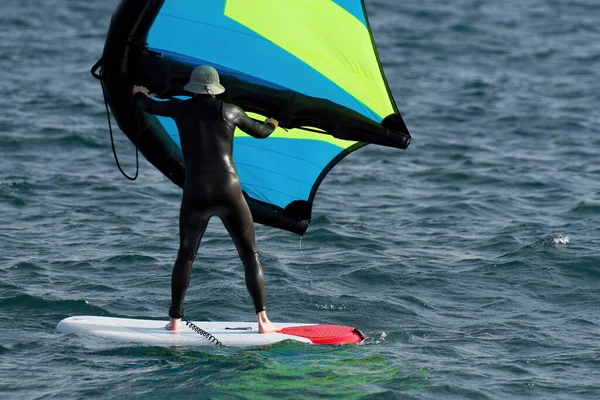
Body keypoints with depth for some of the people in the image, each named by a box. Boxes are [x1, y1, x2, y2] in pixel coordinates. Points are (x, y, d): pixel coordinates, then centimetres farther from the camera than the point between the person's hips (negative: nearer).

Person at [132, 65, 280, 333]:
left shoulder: (181, 109, 6)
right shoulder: (230, 112, 5)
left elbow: (149, 106, 25)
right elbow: (259, 131, 21)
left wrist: (139, 94, 49)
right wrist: (272, 123, 45)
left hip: (195, 195, 1)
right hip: (229, 192, -1)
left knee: (185, 257, 17)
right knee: (250, 256, 6)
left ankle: (175, 321, 14)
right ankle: (263, 321, -2)